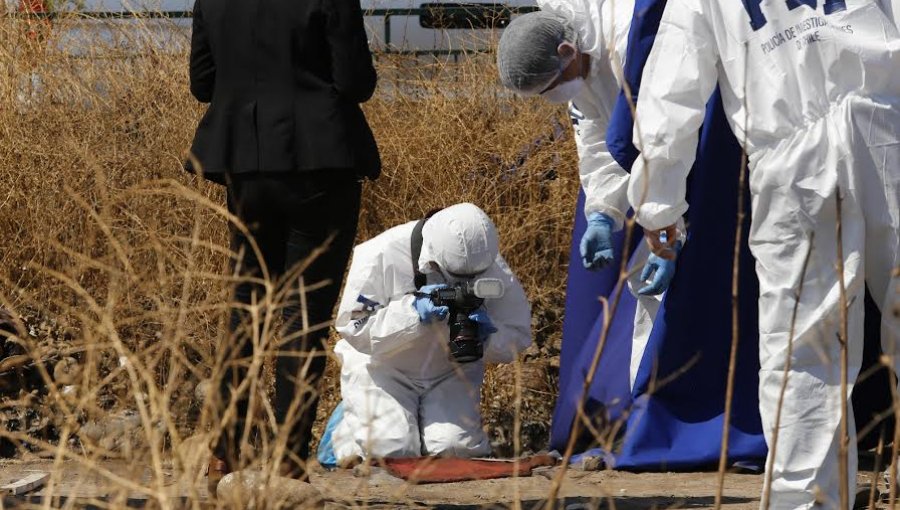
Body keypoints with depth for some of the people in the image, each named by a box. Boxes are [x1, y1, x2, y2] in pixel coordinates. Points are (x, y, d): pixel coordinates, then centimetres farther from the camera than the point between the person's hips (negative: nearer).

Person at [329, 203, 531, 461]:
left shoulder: (492, 267, -14)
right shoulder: (381, 256, -24)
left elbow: (517, 336, -6)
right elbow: (353, 328, -23)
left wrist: (485, 335, -30)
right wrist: (414, 311, -36)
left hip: (449, 373, 3)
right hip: (383, 366, -3)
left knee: (456, 447, -18)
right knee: (391, 448, -20)